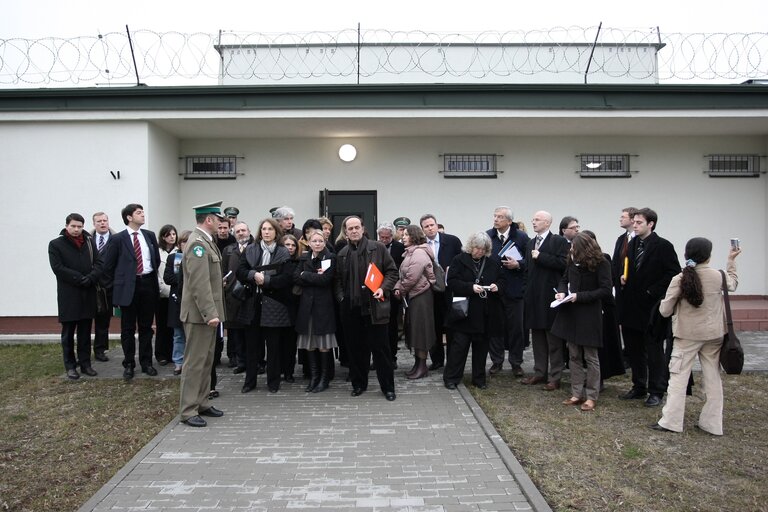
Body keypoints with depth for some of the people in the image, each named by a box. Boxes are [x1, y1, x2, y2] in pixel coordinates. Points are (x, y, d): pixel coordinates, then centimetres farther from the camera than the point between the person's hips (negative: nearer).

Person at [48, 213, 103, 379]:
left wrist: (91, 278, -15)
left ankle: (85, 363, 17)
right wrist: (80, 279, -17)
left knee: (85, 332, 9)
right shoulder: (56, 244, -1)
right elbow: (58, 268, -10)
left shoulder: (89, 242, 9)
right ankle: (70, 366, 13)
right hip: (68, 295, -3)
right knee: (68, 333, 5)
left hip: (88, 293, 3)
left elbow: (98, 264, 4)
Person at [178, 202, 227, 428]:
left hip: (208, 312, 10)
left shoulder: (206, 241, 12)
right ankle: (188, 410, 7)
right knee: (195, 362, -2)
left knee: (206, 361, 16)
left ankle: (202, 403, 26)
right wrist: (209, 314, -25)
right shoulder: (198, 243, -18)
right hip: (200, 314, -10)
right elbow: (199, 284, -24)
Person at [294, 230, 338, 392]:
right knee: (309, 343, 7)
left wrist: (305, 275, -6)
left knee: (324, 344, 0)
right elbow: (296, 278, -1)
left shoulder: (330, 258, -2)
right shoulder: (304, 258, 11)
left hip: (323, 305, -4)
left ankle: (324, 378, 11)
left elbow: (325, 279, -15)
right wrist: (315, 278, -12)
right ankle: (314, 377, 18)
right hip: (307, 304, 4)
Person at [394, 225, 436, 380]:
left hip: (421, 295, -10)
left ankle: (422, 366, 8)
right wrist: (398, 287, -2)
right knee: (414, 330, 13)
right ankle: (417, 363, 22)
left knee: (420, 330, -2)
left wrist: (401, 289, -8)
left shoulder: (419, 253, -17)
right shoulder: (411, 252, 14)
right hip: (412, 295, 10)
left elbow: (412, 278, -22)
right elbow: (403, 275, 14)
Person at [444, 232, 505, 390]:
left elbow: (502, 280, 16)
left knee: (481, 346, 11)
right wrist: (470, 287, -22)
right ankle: (451, 378, 8)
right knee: (460, 345, -2)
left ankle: (479, 378, 22)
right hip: (465, 312, -4)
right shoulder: (459, 261, -3)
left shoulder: (491, 263, 10)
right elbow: (452, 282, -10)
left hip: (486, 314, 4)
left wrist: (497, 286, -7)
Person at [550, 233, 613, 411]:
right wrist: (562, 291, -2)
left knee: (590, 357, 3)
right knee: (574, 355, 11)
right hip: (571, 313, 6)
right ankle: (577, 394, 20)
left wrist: (579, 296, -19)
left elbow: (605, 290, -15)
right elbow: (564, 279, 19)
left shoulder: (601, 263, -12)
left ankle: (591, 396, 13)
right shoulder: (573, 260, 4)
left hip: (589, 315, -6)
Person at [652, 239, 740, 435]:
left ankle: (670, 421, 1)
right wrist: (731, 260, 32)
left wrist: (664, 302, 12)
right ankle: (712, 423, 19)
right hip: (713, 335, 3)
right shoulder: (718, 276, -6)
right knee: (712, 378, 11)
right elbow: (733, 283, 21)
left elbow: (665, 311, -9)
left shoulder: (679, 280, -13)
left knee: (678, 376, 2)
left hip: (687, 336, -3)